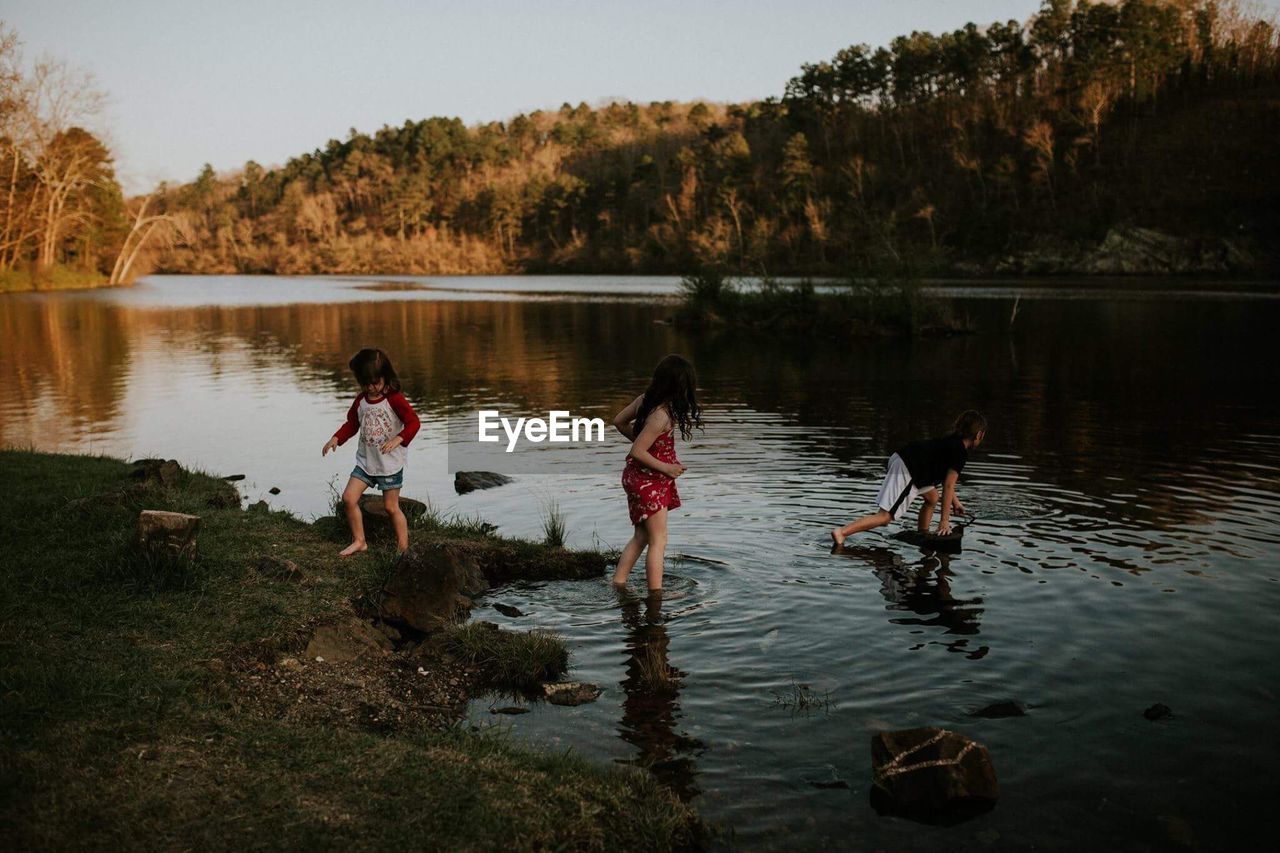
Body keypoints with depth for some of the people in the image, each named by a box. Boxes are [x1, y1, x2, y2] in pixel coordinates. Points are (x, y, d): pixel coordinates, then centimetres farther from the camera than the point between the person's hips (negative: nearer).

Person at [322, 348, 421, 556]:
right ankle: (359, 541, 12)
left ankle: (404, 548, 13)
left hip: (390, 463, -6)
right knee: (349, 498, -2)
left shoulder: (394, 399, -14)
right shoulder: (361, 400, 4)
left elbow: (413, 422, -20)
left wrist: (398, 439, -36)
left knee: (391, 507, 0)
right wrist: (336, 439, -1)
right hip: (365, 461, 6)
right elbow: (352, 424, 15)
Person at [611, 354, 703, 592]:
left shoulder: (645, 399, -1)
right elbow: (637, 452, -26)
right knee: (658, 541, -2)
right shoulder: (662, 416, -26)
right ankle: (655, 594, 1)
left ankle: (618, 582, 22)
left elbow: (619, 421, 11)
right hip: (648, 481, -9)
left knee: (641, 537, 19)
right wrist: (667, 468, -16)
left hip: (637, 477, 9)